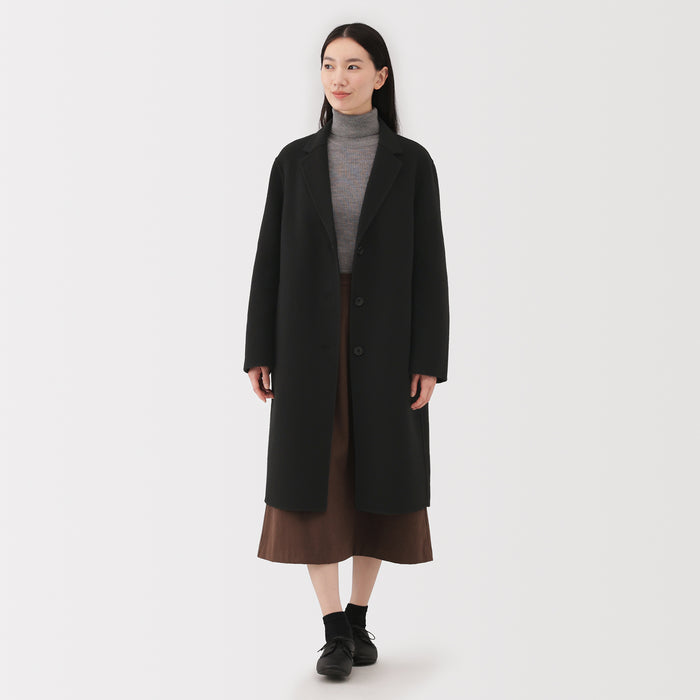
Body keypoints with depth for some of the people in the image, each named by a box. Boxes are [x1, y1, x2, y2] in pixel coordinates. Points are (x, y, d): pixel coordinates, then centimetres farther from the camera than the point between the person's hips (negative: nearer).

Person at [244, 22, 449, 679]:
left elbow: (429, 263, -1)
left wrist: (430, 359, -7)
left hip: (385, 338, 0)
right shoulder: (295, 160, 5)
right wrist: (259, 351, 0)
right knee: (313, 481, -3)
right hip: (310, 337, 1)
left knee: (379, 478, 6)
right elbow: (271, 257, 4)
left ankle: (358, 617, 22)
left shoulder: (411, 162, 1)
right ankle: (335, 631, 5)